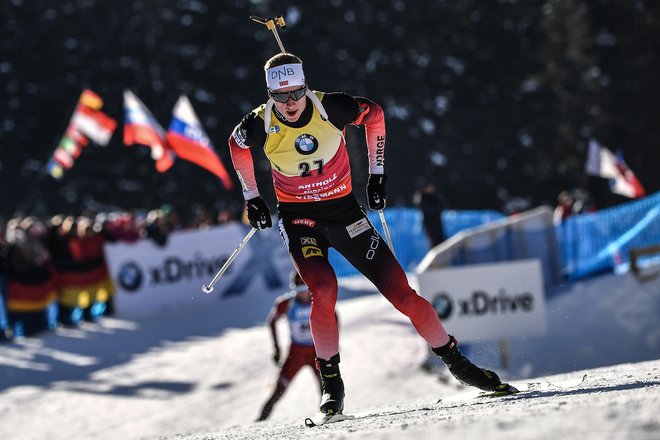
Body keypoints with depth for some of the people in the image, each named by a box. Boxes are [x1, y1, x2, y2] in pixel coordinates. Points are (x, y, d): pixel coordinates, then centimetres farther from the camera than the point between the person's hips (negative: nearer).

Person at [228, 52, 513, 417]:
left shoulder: (330, 108, -18)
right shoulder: (260, 124, -17)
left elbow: (374, 114, 3)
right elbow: (236, 146, 8)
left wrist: (377, 173, 4)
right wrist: (251, 199, 10)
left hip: (343, 211, 1)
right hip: (298, 219, -1)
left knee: (399, 290, -3)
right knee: (323, 290, -27)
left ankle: (457, 362, 12)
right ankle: (330, 383, -9)